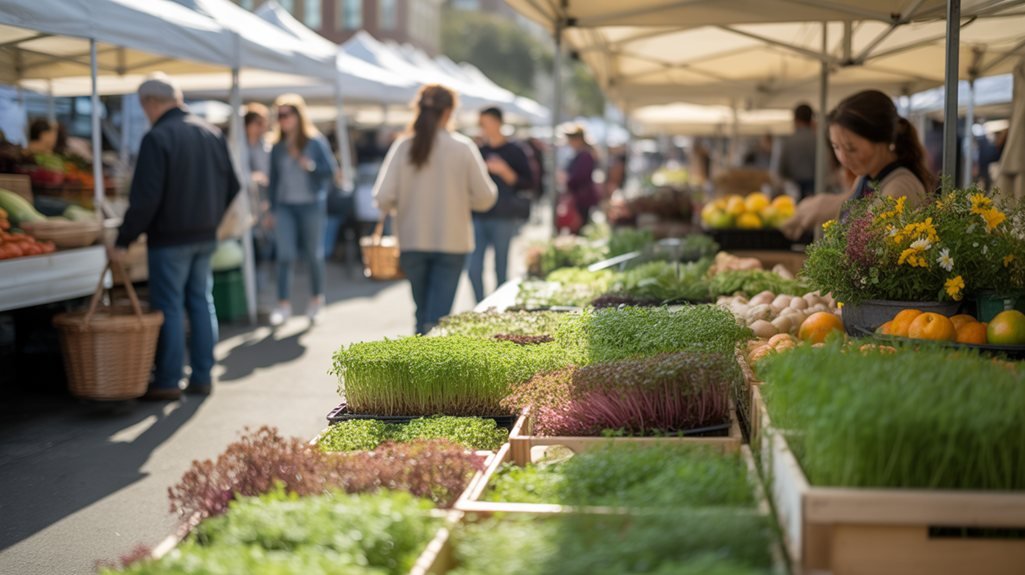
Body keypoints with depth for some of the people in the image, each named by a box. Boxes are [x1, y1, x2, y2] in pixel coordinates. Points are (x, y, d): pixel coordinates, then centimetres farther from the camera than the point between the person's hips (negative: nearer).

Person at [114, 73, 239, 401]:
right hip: (206, 238, 7)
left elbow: (145, 198, -20)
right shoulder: (211, 134, 7)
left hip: (169, 238, -7)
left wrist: (124, 241, -14)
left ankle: (168, 381, 4)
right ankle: (202, 377, 16)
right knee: (202, 303, 12)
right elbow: (231, 187, 12)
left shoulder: (157, 138, -15)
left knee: (169, 308, 0)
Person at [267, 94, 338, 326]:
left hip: (311, 205, -2)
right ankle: (283, 304, -7)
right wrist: (272, 209, 9)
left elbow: (331, 170, -4)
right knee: (284, 256, -7)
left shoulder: (316, 142, -2)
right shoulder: (277, 146, 8)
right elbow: (273, 178, 11)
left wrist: (310, 166, -20)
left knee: (314, 254, 7)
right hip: (285, 206, 2)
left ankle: (317, 298, 24)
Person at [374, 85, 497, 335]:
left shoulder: (403, 147, -4)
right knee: (439, 314, -1)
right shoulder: (463, 147, -7)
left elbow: (383, 198, -10)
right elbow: (485, 198, -5)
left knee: (422, 311, 19)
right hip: (452, 241, -2)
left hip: (412, 241, 2)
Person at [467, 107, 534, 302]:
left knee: (501, 270, 1)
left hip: (503, 219, -4)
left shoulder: (514, 152, 0)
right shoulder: (479, 151, 14)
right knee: (473, 269, -4)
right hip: (479, 217, 4)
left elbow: (528, 183, -5)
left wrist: (504, 171, -15)